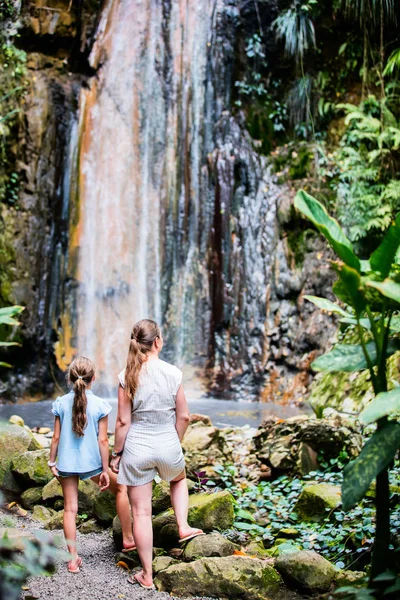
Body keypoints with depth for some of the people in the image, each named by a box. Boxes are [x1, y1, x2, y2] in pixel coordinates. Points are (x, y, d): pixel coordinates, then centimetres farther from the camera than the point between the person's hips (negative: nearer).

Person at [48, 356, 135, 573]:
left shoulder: (61, 403, -3)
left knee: (70, 508, 8)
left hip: (66, 463, 2)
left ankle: (73, 559, 8)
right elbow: (102, 440, -10)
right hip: (91, 461, -2)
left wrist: (52, 462, 10)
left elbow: (56, 437, -1)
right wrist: (105, 469, -4)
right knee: (120, 489, 19)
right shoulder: (99, 405, -10)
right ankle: (128, 539, 25)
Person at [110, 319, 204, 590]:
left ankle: (147, 575, 18)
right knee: (179, 480, 37)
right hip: (167, 445, 0)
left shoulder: (128, 376, -10)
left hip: (137, 448, 0)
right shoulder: (174, 373, -9)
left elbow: (123, 421, -8)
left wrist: (117, 453, 4)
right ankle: (183, 527, 26)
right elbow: (183, 417, -3)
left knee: (141, 513, 9)